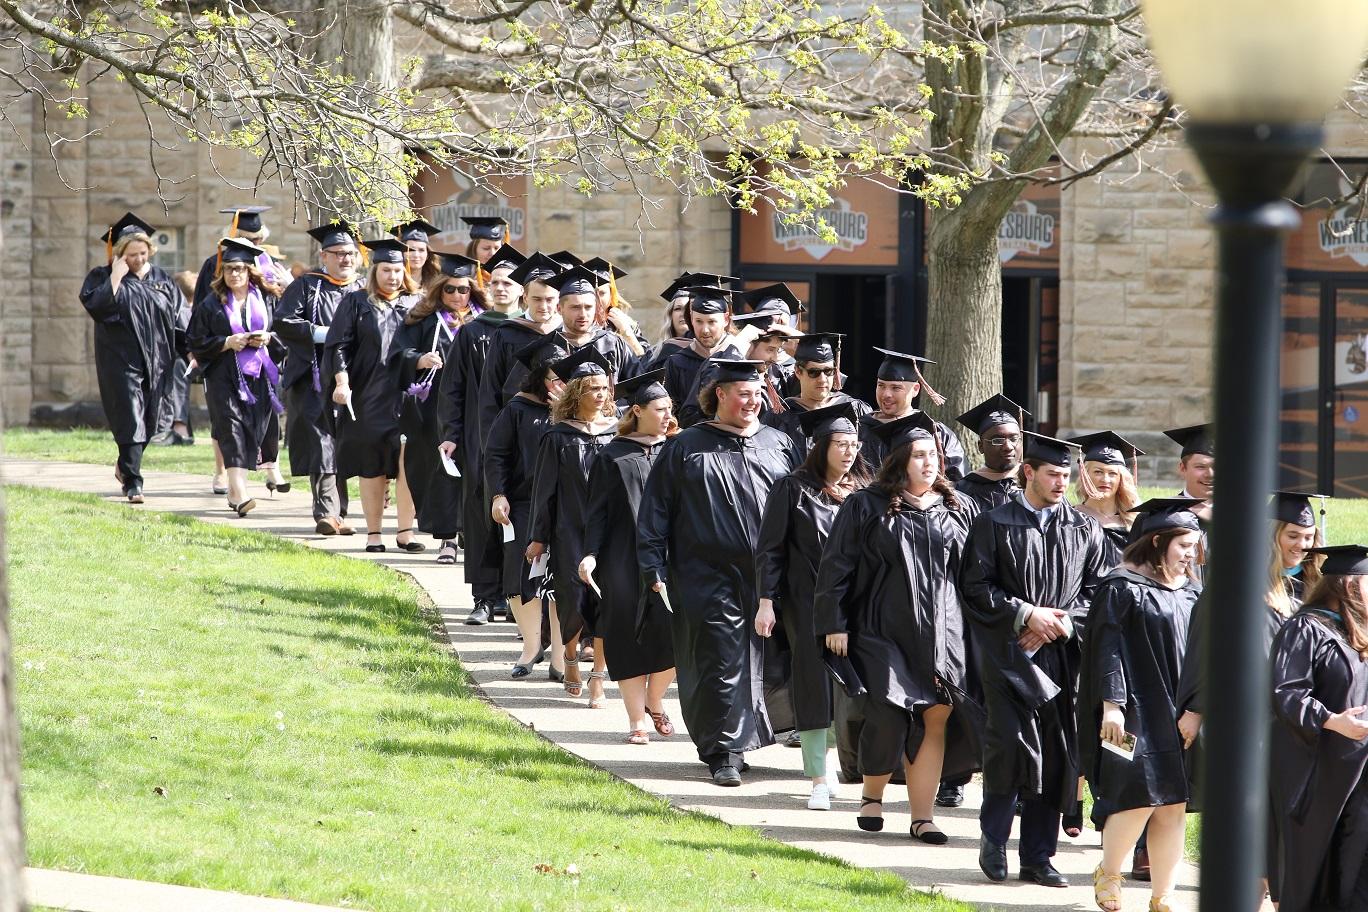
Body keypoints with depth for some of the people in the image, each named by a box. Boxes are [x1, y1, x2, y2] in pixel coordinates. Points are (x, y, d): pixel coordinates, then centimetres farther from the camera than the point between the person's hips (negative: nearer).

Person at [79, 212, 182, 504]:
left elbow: (177, 315, 15)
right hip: (121, 361, -5)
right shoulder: (103, 277, -2)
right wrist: (117, 275, -19)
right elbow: (97, 306, -20)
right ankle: (132, 482, -11)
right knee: (130, 421, -11)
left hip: (156, 360, 5)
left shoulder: (162, 280, 10)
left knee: (148, 421, 11)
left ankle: (126, 466, 35)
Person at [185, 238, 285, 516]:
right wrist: (227, 343, -13)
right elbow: (195, 341, 1)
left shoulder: (267, 299, 8)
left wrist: (268, 338, -8)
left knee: (252, 433, 5)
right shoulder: (211, 304, 3)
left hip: (259, 377, 3)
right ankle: (240, 496, -25)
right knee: (232, 431, -15)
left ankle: (235, 491, 20)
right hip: (224, 376, -3)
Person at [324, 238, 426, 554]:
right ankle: (373, 534, 8)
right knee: (373, 468, 2)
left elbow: (429, 346, 13)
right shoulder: (356, 303, 5)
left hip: (407, 397, 1)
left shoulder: (415, 304, 12)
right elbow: (338, 346, 0)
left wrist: (426, 360, -10)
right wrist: (342, 382, -14)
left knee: (408, 464, -8)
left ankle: (405, 531, -3)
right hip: (368, 397, -1)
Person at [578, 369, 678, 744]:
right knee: (631, 638, 0)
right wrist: (591, 554, -10)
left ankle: (654, 697, 17)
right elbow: (597, 512, 2)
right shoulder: (612, 457, 2)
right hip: (625, 562, -2)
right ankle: (637, 719, 9)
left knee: (673, 635, -9)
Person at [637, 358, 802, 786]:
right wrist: (654, 568, -2)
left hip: (772, 577, 3)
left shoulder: (780, 445, 12)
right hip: (710, 579, -3)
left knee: (773, 662, 4)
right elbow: (656, 509, 6)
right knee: (721, 663, -5)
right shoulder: (687, 447, 5)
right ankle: (724, 753, 1)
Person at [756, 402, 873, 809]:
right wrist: (766, 601, -9)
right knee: (814, 688, -3)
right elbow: (770, 548, -3)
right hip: (807, 603, -3)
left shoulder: (863, 491, 8)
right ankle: (819, 780, 1)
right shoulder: (793, 489, -3)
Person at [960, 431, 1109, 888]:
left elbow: (1095, 590, 11)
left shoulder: (1084, 530, 11)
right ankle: (993, 838, 2)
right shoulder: (994, 524, 2)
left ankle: (1037, 857, 9)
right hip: (1007, 650, -3)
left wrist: (1062, 622, -6)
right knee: (1012, 741, -16)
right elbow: (976, 586, -2)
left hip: (1060, 653, 3)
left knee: (1055, 755, 2)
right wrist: (1026, 614, -12)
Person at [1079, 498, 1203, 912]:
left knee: (1173, 807, 4)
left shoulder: (1191, 593, 12)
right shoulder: (1123, 588, -8)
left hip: (1179, 715, 6)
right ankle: (1107, 874, 12)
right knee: (1139, 798, -11)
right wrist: (1112, 705, -18)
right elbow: (1108, 648, -11)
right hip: (1137, 713, -6)